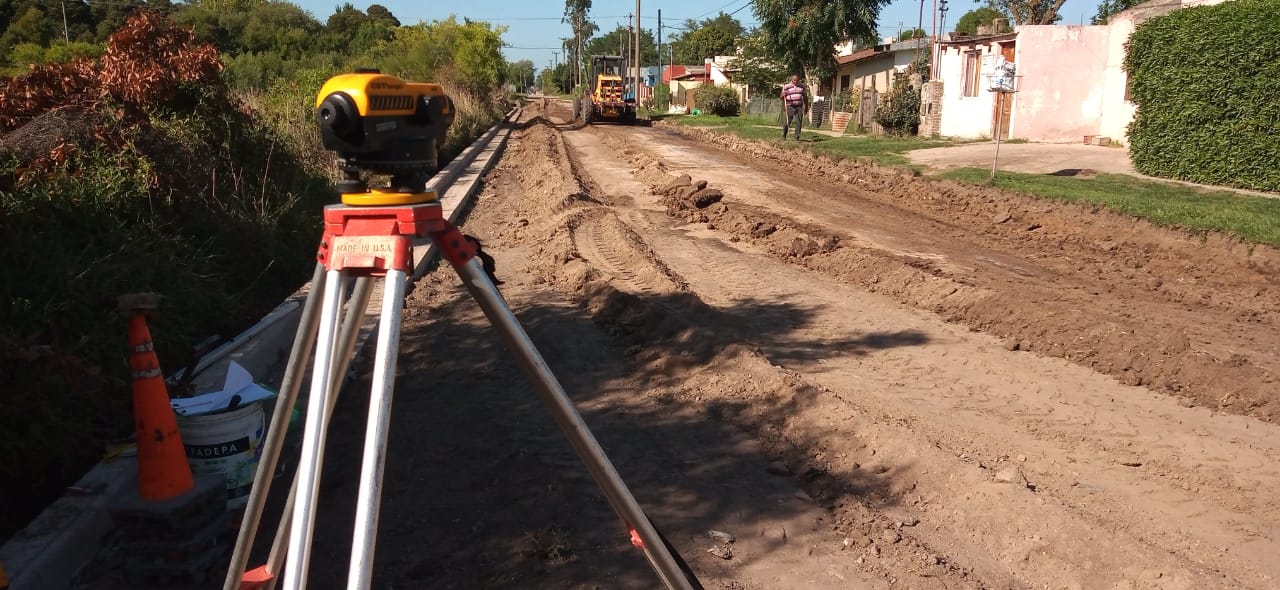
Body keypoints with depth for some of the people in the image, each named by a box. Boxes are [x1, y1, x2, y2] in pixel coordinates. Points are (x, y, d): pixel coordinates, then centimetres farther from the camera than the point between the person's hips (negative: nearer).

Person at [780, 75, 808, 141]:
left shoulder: (802, 86, 8)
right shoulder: (786, 87, -1)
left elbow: (805, 96, 16)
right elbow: (782, 96, 0)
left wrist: (806, 106, 15)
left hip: (799, 107, 2)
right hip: (790, 107, -2)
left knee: (799, 122, -5)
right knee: (788, 122, -4)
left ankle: (797, 137, -1)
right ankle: (784, 135, 17)